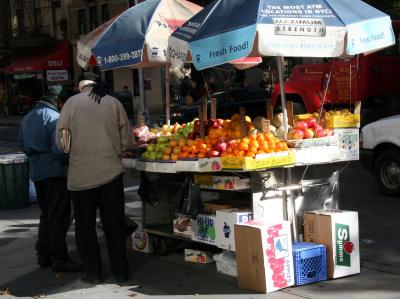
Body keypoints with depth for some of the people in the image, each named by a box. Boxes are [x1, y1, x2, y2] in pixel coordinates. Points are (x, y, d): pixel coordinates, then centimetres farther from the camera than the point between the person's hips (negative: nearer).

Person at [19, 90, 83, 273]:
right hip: (55, 172, -8)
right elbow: (59, 149, -19)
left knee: (46, 215, 18)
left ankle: (43, 255, 21)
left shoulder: (26, 119, 14)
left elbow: (23, 146, 19)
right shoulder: (54, 117, -13)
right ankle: (59, 259, -5)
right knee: (59, 217, -5)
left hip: (36, 172, 8)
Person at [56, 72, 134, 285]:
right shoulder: (114, 103, 1)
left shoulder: (72, 102, -2)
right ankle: (121, 271, 16)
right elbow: (127, 142, 1)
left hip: (81, 175, -1)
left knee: (85, 225, 11)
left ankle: (93, 273, 15)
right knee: (115, 224, 11)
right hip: (111, 172, 1)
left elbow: (61, 141, 1)